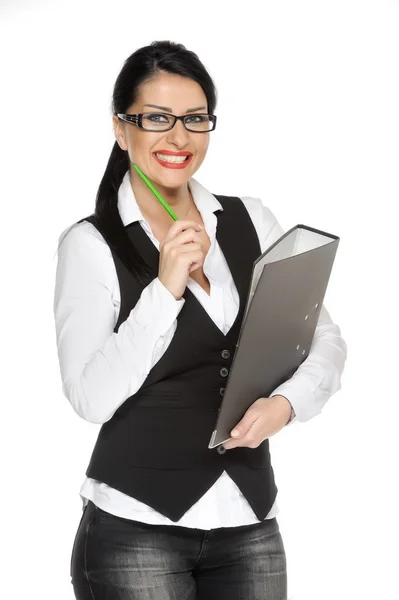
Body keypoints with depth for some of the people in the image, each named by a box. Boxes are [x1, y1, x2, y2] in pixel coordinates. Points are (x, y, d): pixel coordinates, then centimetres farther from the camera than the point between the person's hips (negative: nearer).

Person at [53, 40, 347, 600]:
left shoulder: (252, 221, 5)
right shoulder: (91, 243, -6)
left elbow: (325, 340, 4)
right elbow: (91, 397, -14)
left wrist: (286, 402, -15)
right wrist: (165, 286, -21)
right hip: (136, 527, -3)